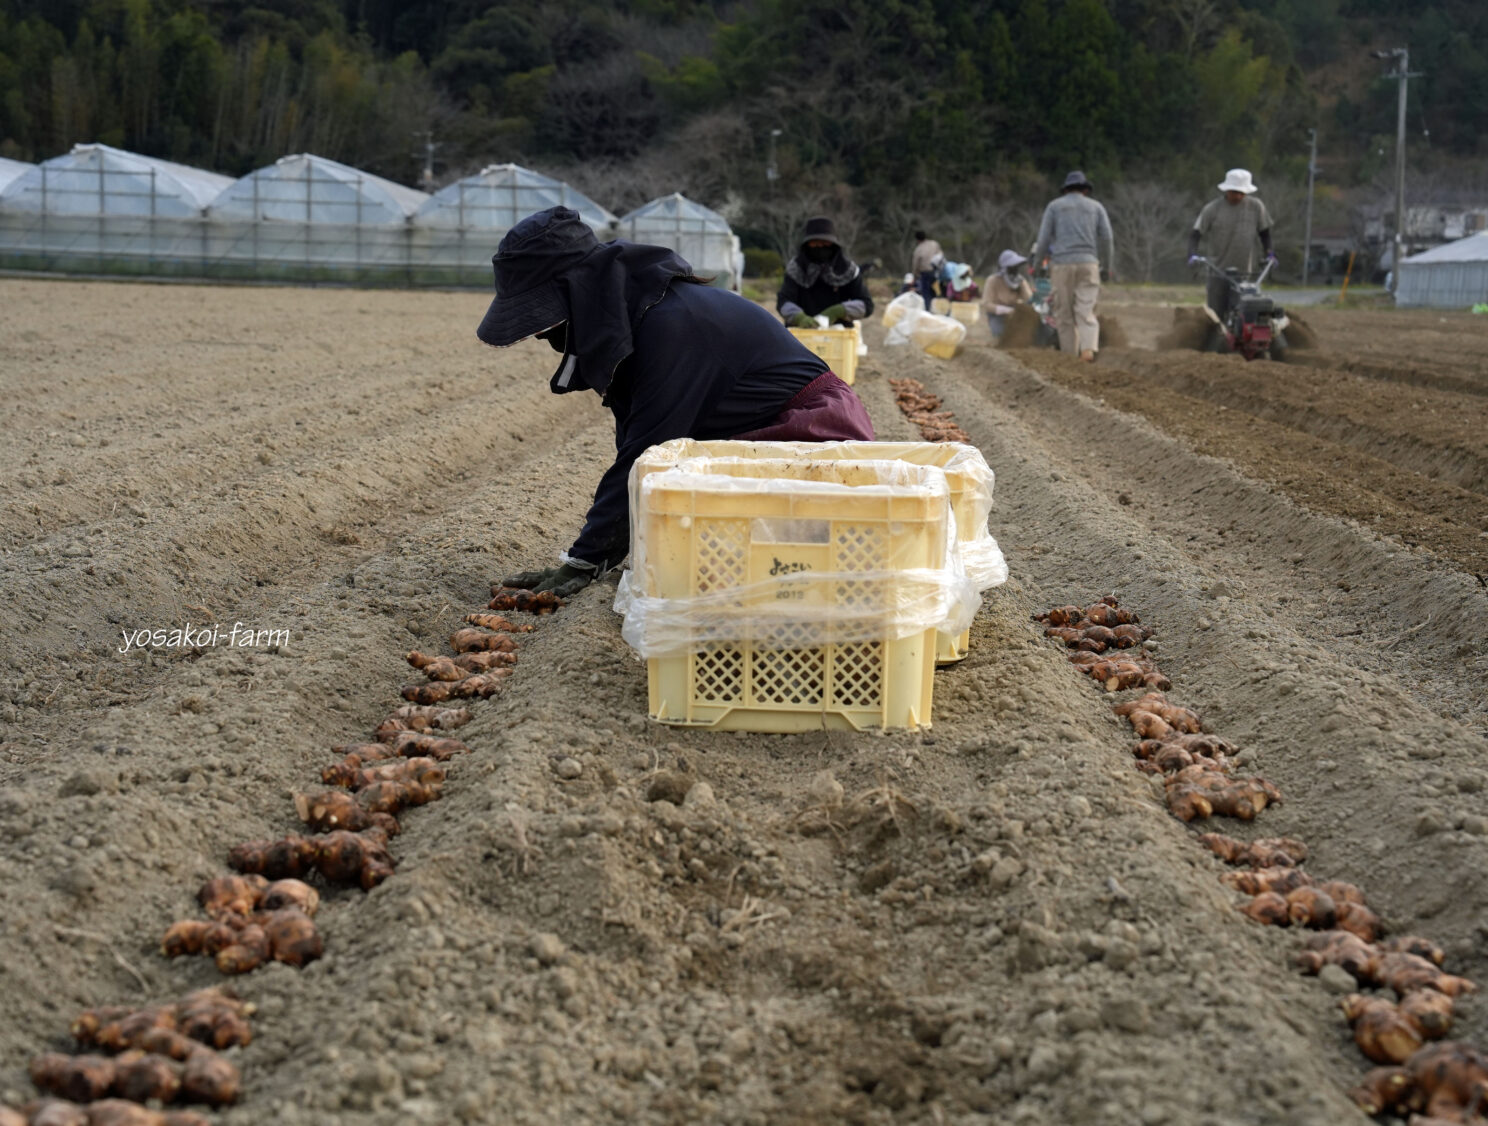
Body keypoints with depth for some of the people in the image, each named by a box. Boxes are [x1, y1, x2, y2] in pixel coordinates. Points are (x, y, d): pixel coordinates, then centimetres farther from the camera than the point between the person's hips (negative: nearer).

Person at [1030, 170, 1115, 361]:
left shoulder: (1054, 206, 10)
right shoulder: (1096, 207, 15)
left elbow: (1043, 239, 2)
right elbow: (1108, 238, 7)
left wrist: (1036, 264, 11)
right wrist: (1110, 267, 14)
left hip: (1061, 265, -1)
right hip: (1088, 264, 1)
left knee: (1065, 316, 6)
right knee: (1086, 314, -4)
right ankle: (1088, 350, -27)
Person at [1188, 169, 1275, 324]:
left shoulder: (1256, 207, 5)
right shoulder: (1212, 209, -2)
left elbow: (1264, 232, 19)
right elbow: (1195, 234, -3)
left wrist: (1269, 253, 7)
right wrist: (1193, 255, -19)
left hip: (1246, 272, 2)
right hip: (1219, 270, -2)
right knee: (1216, 316, -4)